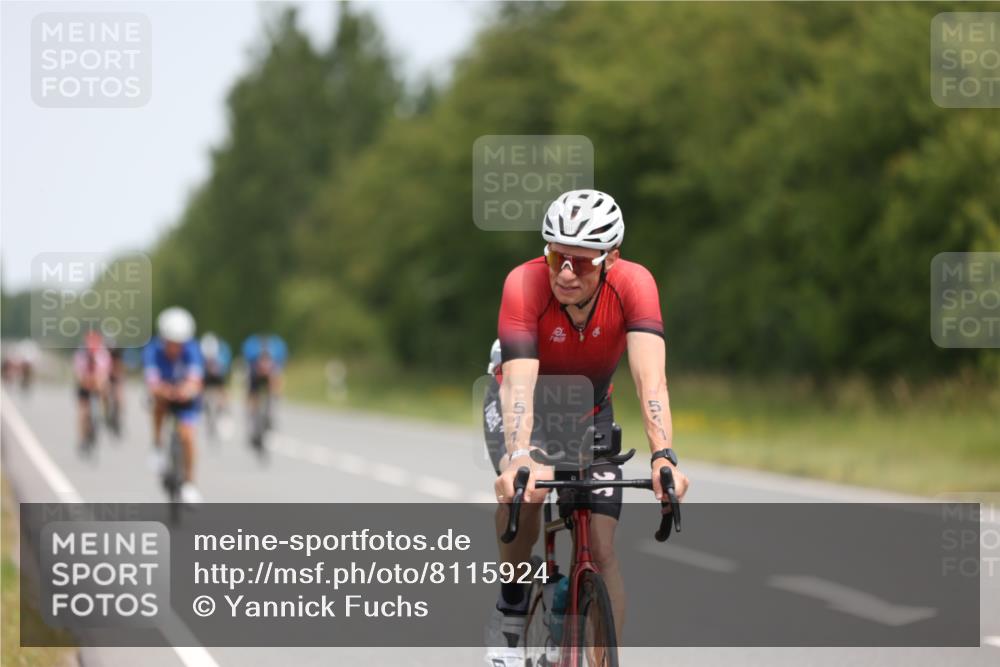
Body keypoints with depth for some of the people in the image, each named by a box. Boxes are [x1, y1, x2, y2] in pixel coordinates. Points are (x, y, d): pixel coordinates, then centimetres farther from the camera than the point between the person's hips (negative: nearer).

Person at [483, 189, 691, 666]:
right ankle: (511, 607, -9)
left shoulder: (634, 284, -30)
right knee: (526, 487, -33)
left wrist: (663, 458, -56)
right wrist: (517, 460, -59)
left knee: (601, 550, -9)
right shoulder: (524, 285, -34)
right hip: (523, 407, -2)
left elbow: (650, 378, -41)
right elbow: (519, 381, -43)